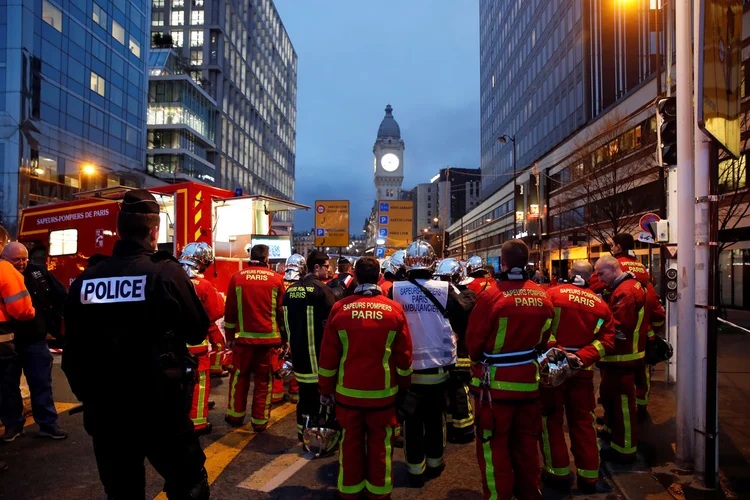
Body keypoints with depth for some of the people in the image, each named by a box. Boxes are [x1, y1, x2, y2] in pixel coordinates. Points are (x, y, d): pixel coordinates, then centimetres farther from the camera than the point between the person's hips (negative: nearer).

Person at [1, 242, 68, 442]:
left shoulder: (38, 273, -3)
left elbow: (61, 295, 7)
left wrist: (54, 317, 2)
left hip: (35, 341, 1)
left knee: (42, 384, 7)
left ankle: (48, 424, 16)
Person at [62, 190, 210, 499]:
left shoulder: (84, 280, -3)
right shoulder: (166, 273, -16)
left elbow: (73, 349, 7)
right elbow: (198, 331, -5)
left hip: (104, 412, 4)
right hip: (161, 410, -4)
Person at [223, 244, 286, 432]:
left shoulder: (237, 277, 0)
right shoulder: (276, 278, -3)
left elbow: (230, 311, 4)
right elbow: (282, 311, 1)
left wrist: (229, 336, 13)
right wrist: (284, 338, 10)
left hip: (243, 337, 1)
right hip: (269, 338, -1)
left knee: (239, 377, 16)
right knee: (264, 381, 7)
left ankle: (235, 415, 27)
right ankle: (260, 421, 13)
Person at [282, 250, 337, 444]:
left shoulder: (291, 289, 7)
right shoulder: (321, 289, -15)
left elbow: (286, 320, 14)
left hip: (298, 351, 7)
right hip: (318, 352, -7)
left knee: (304, 394, 18)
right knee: (320, 395, 4)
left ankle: (303, 434, 28)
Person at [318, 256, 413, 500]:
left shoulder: (339, 308, -9)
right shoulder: (394, 310, -8)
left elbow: (328, 355, -4)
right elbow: (404, 356, -2)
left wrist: (326, 388, 7)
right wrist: (404, 386, 13)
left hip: (348, 390, 0)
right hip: (383, 391, 0)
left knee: (351, 442, 15)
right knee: (380, 443, 15)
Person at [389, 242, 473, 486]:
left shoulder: (395, 290, -12)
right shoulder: (445, 289, -11)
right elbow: (466, 317, -8)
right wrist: (456, 338, 10)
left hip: (408, 367, -1)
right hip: (439, 365, 2)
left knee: (413, 419, 13)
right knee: (435, 416, 20)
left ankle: (415, 469, 20)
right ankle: (434, 462, 33)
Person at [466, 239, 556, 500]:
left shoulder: (491, 296, -21)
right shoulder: (543, 297, -2)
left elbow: (474, 341, -12)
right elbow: (544, 338, 8)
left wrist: (479, 362, 9)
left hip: (496, 383, -6)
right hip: (529, 379, 6)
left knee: (494, 446, 9)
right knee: (526, 443, 21)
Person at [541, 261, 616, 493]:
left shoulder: (552, 294, -6)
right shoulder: (601, 305, 3)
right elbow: (606, 341, -5)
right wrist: (582, 357, -12)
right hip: (582, 370, 3)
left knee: (551, 420, 11)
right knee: (583, 422, 15)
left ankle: (558, 474, 18)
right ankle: (588, 477, 22)